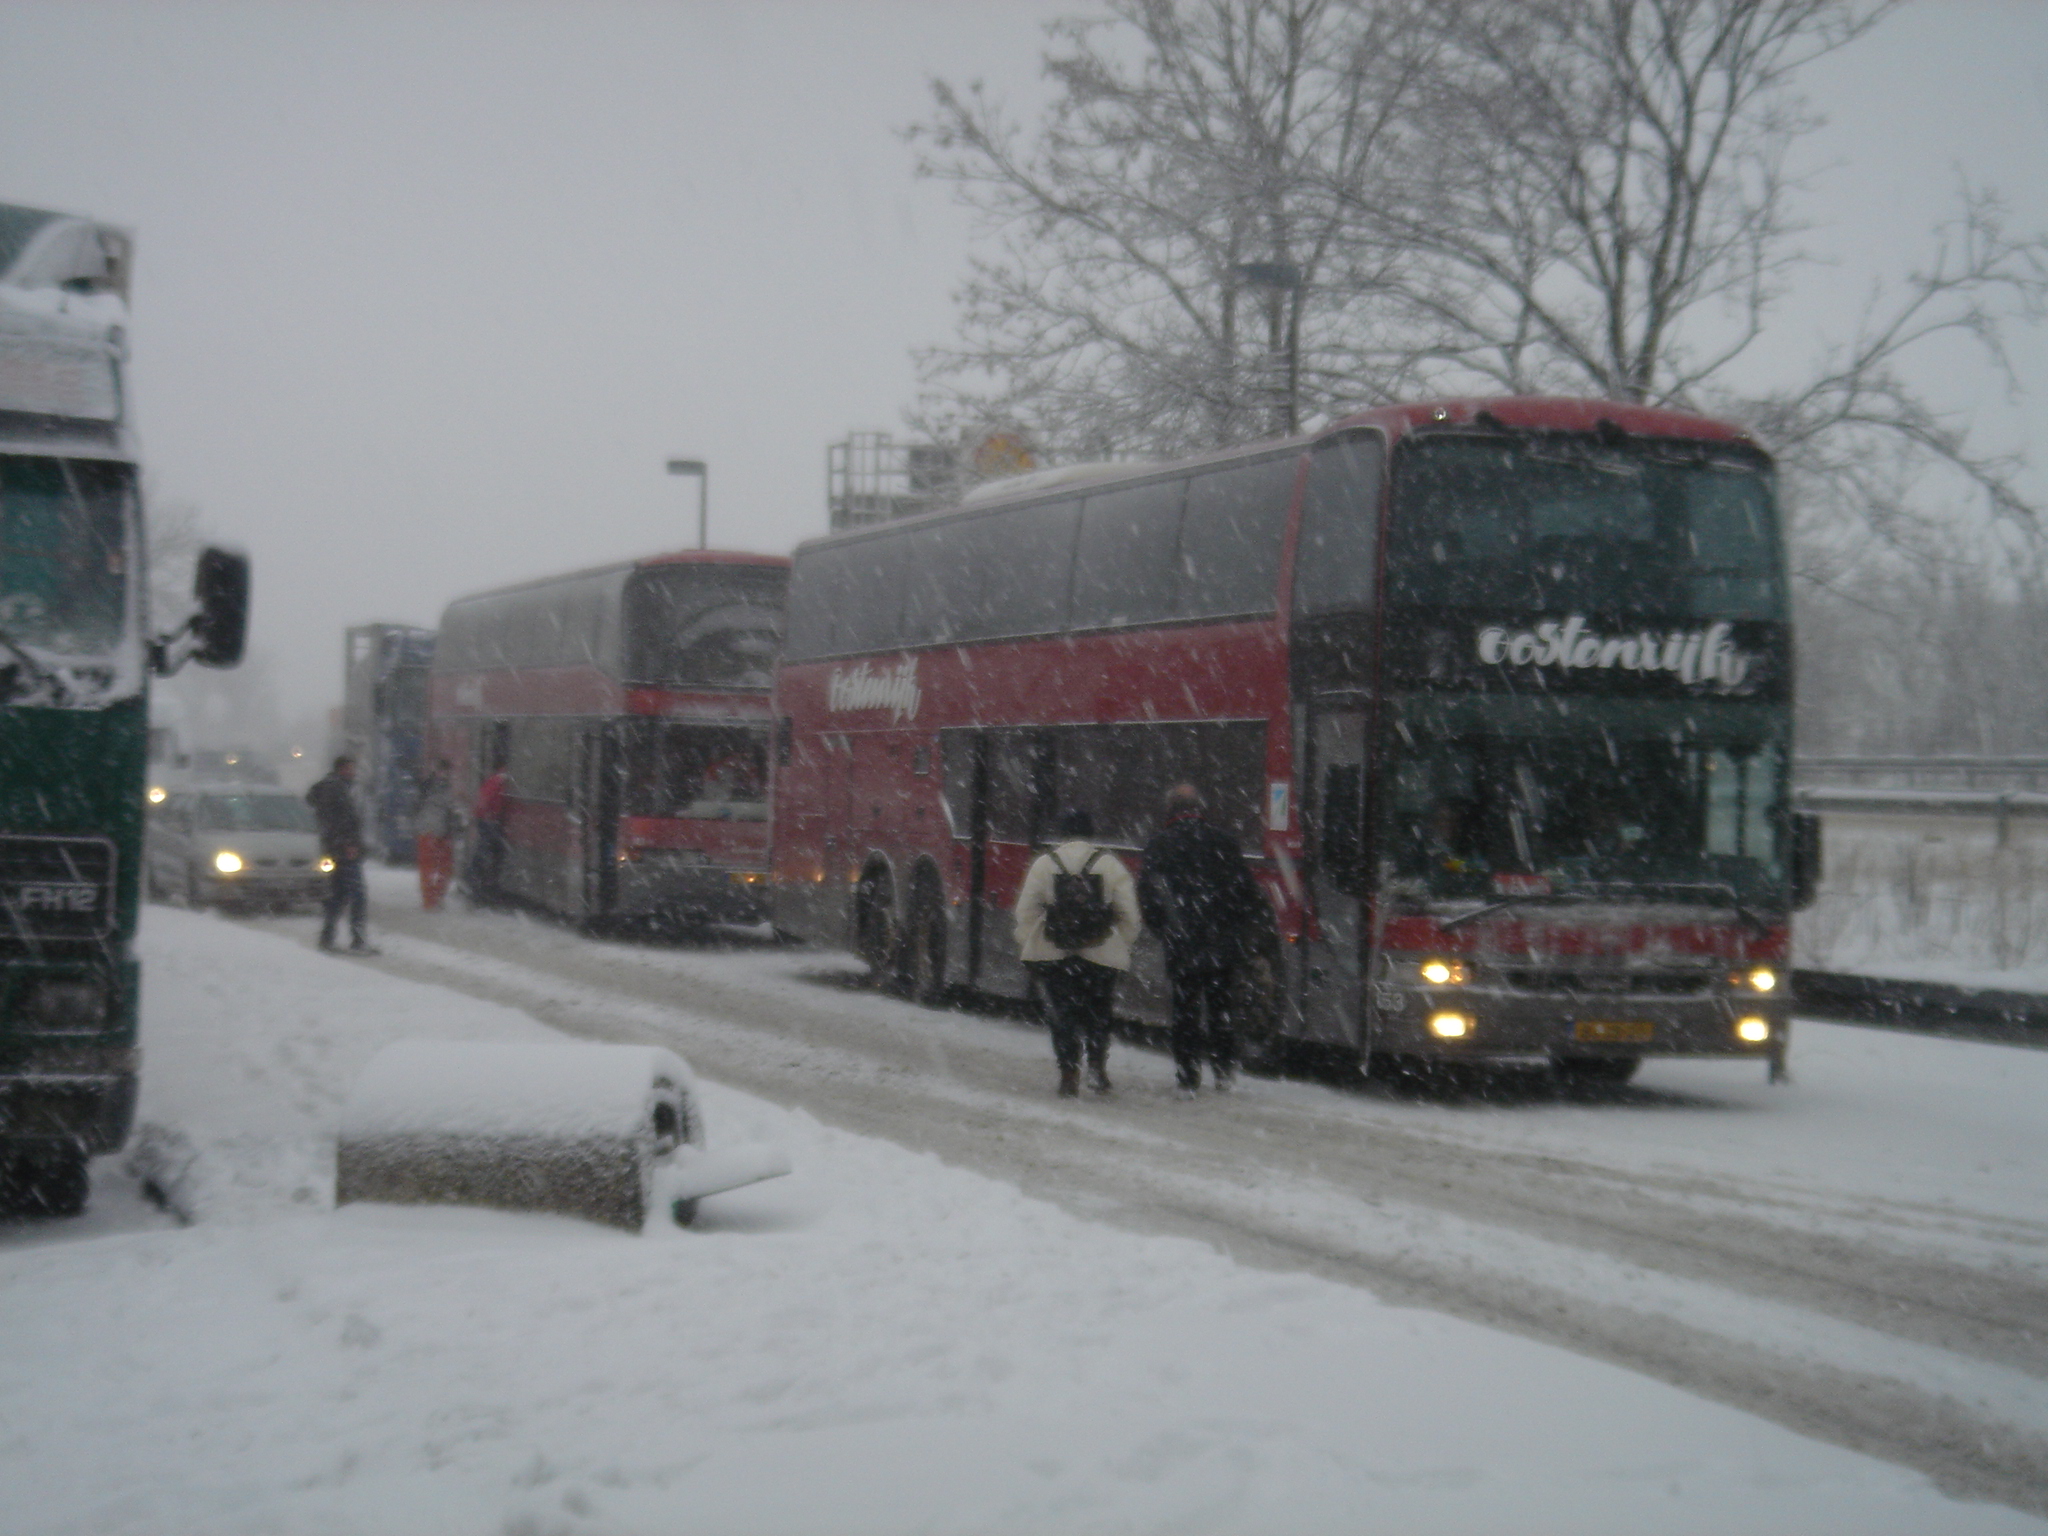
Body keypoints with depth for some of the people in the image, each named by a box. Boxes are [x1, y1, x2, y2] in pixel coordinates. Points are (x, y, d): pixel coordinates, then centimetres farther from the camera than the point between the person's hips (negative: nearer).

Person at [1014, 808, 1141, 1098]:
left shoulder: (1044, 864, 0)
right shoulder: (1110, 864, -1)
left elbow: (1026, 911, 2)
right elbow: (1129, 913, 0)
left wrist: (1024, 945, 12)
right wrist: (1123, 944, 12)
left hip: (1053, 955, 0)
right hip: (1101, 954, 0)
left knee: (1062, 1012, 7)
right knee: (1097, 1011, 16)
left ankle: (1069, 1074, 3)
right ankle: (1097, 1065, 3)